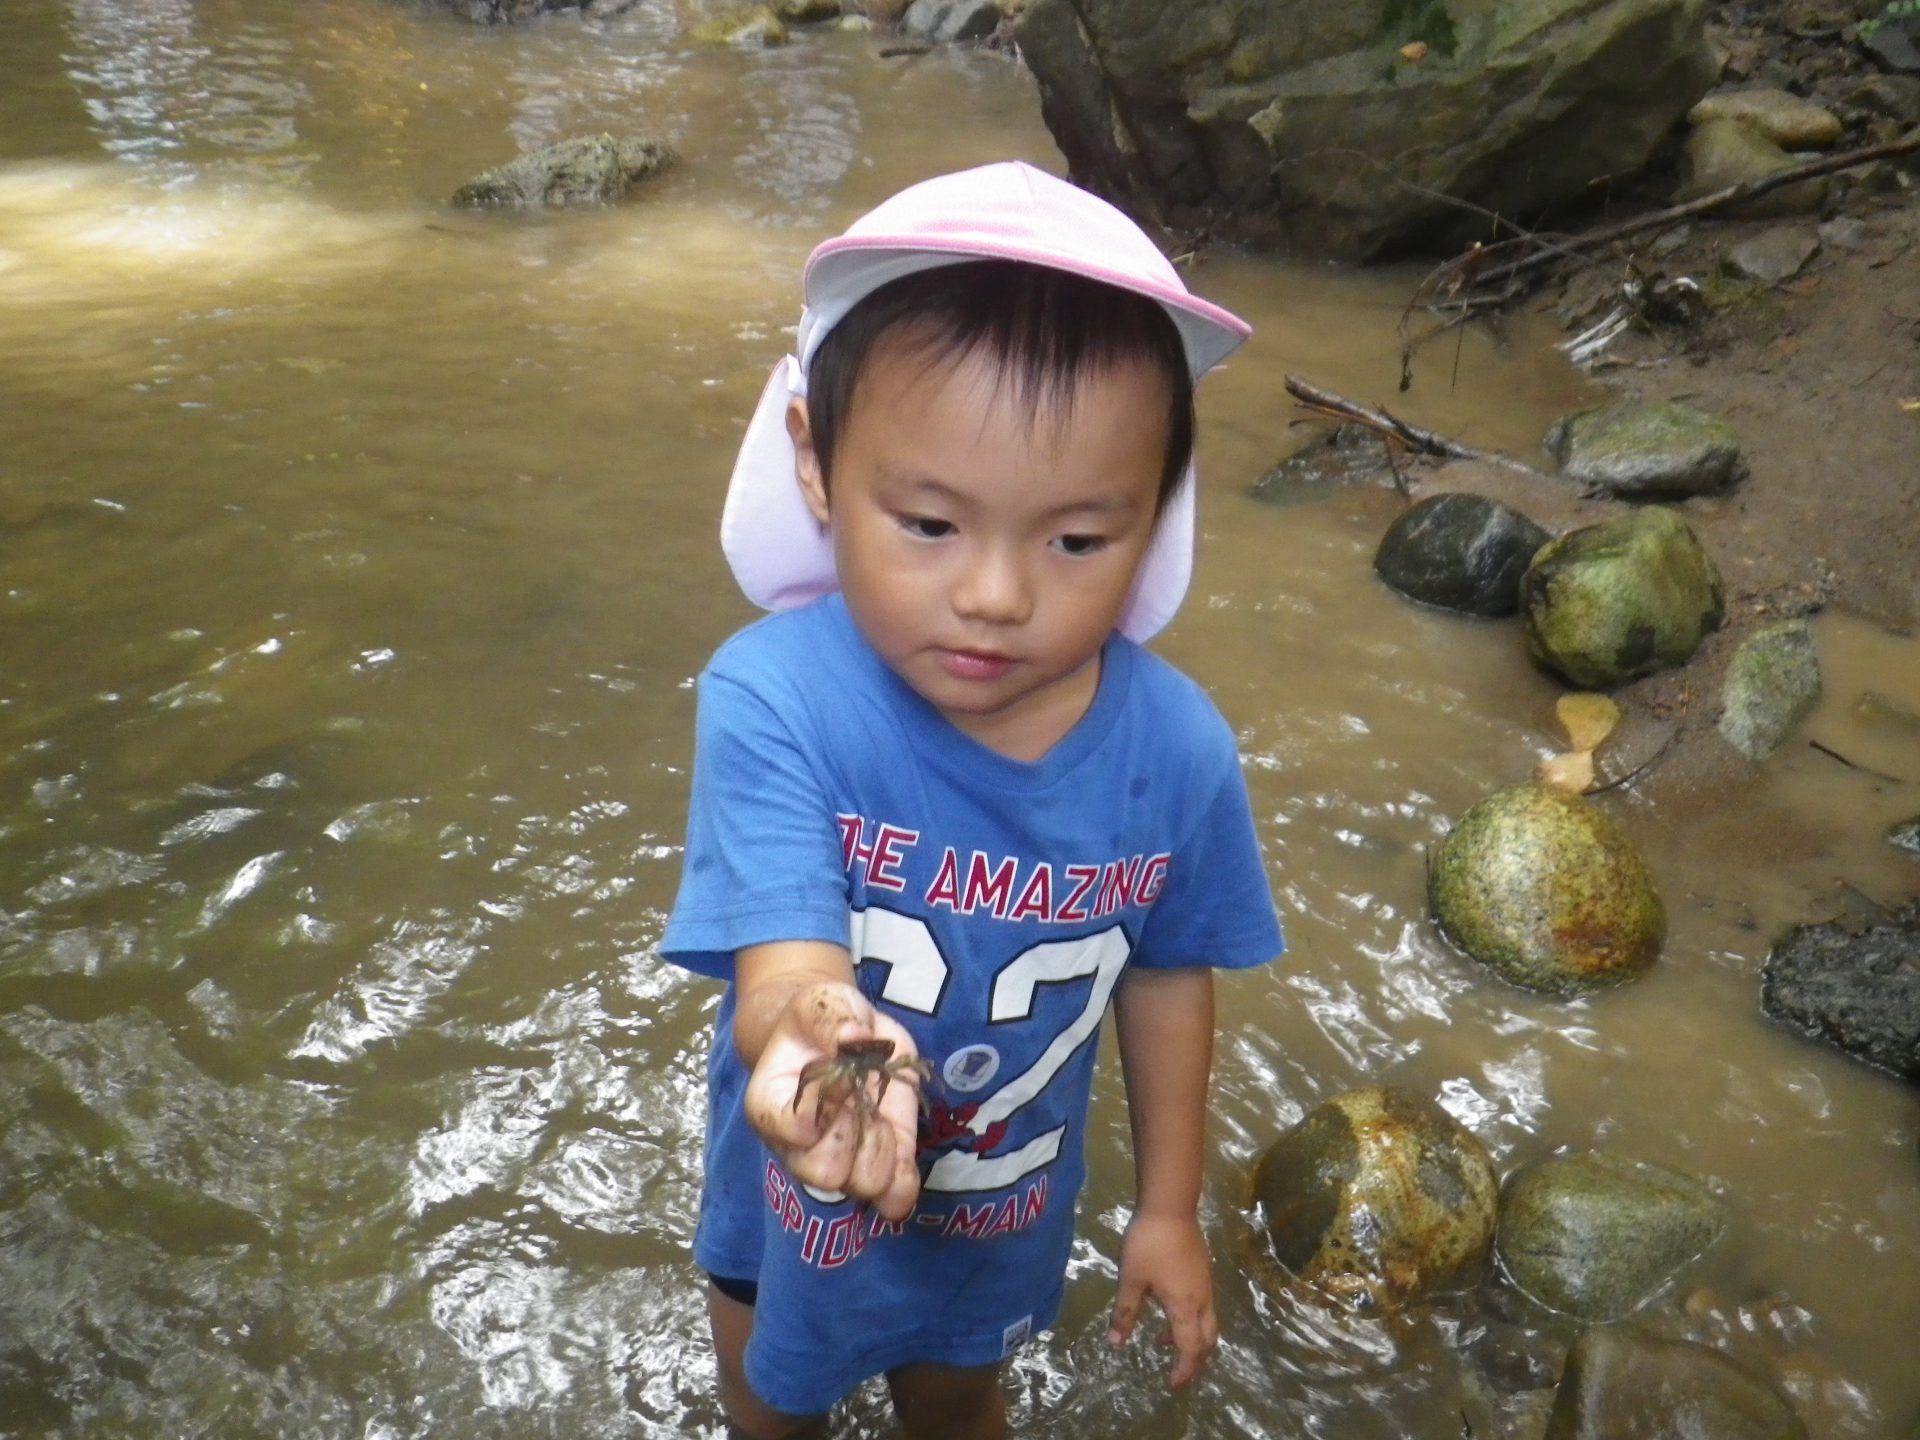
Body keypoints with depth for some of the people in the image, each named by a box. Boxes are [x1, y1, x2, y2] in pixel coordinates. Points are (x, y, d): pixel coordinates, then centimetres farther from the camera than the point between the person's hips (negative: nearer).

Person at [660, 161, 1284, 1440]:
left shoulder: (1177, 750, -24)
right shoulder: (773, 705, -34)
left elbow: (1167, 978, -8)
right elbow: (785, 962, -41)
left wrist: (1170, 1209, 3)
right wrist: (813, 1038, -66)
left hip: (1009, 1213, 2)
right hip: (801, 1199, -1)